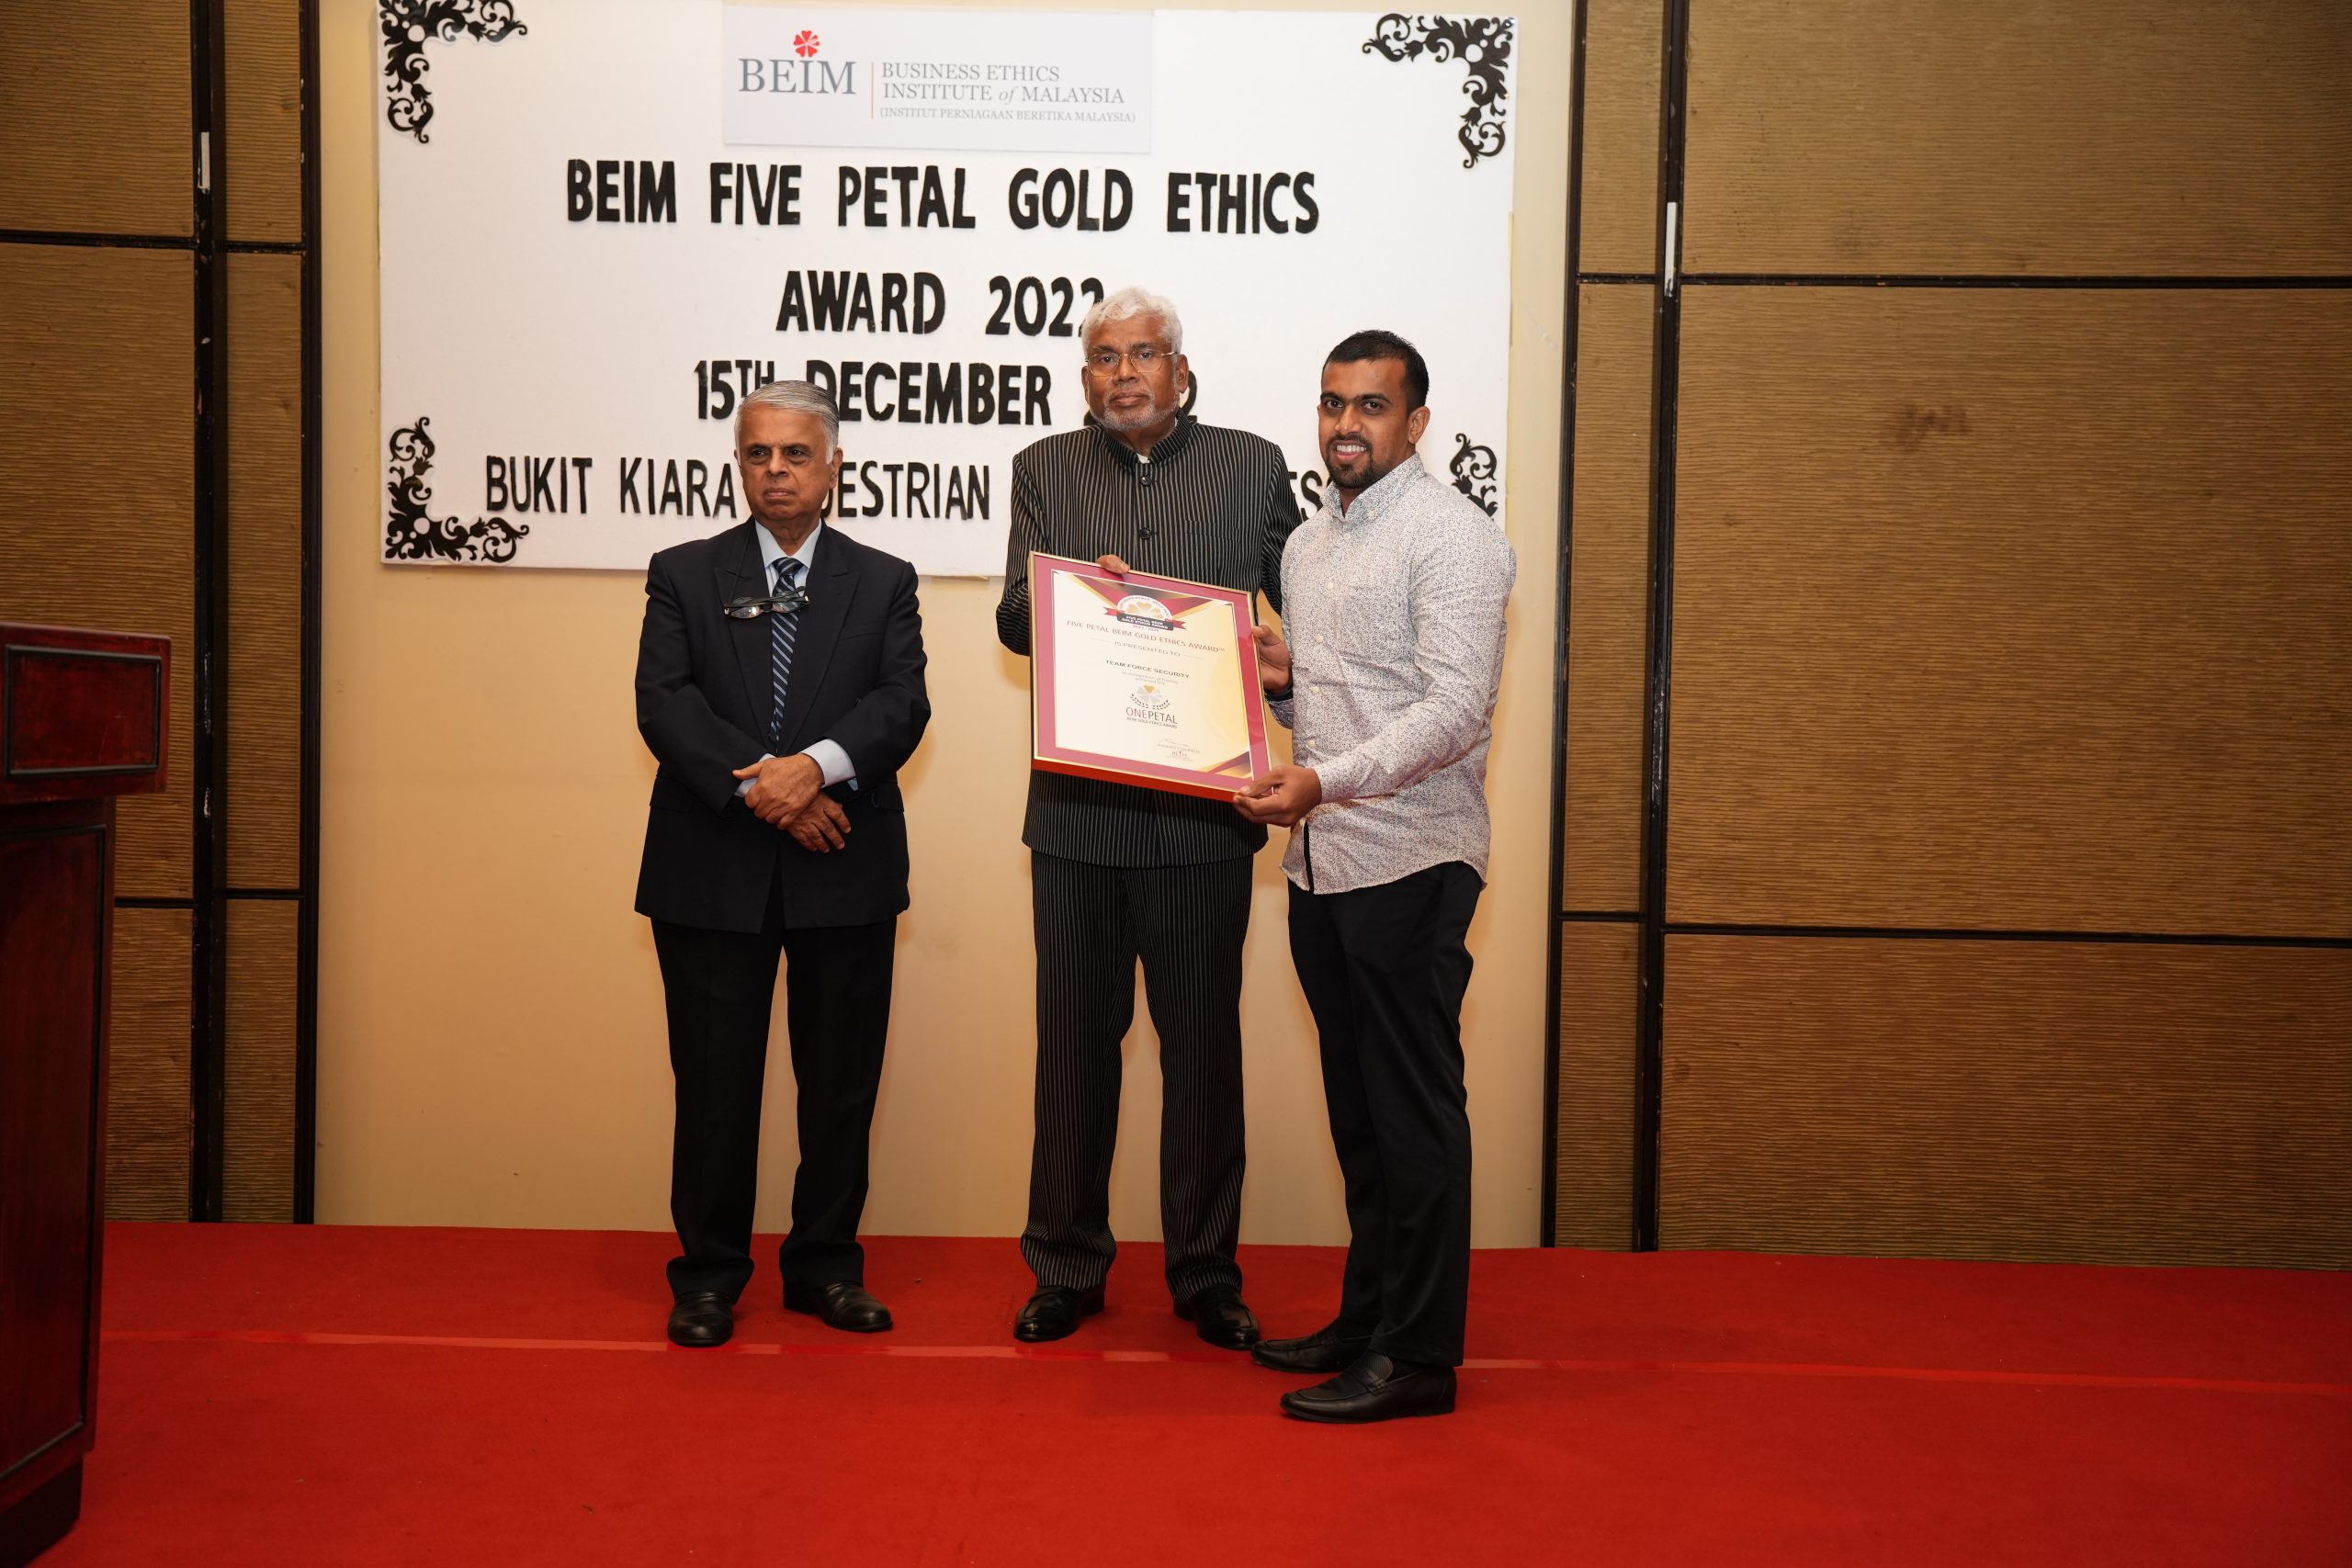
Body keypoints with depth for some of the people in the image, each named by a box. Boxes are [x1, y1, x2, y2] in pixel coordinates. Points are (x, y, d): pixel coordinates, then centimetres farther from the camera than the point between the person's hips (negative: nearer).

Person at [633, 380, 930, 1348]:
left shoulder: (883, 583, 10)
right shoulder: (684, 575, 9)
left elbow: (903, 705, -4)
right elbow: (663, 703, -4)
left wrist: (818, 766, -22)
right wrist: (758, 787, -17)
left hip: (846, 870, 1)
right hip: (712, 868, -1)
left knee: (841, 1079, 7)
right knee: (714, 1079, 4)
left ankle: (825, 1265, 22)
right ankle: (708, 1274, 19)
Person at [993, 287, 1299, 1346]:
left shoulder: (1251, 467, 7)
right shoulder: (1047, 470, 10)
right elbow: (1014, 622, 1)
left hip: (1203, 808, -1)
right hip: (1078, 810, 1)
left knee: (1203, 1049, 7)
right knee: (1074, 1044, 10)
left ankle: (1206, 1276, 20)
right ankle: (1066, 1269, 23)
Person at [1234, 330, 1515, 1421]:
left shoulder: (1451, 534, -8)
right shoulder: (1307, 542, 17)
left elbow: (1455, 708, -18)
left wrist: (1325, 780, -27)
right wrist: (1276, 679, 4)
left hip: (1409, 862, -8)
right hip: (1321, 860, 8)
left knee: (1414, 1112, -2)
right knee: (1356, 1107, 15)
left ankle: (1418, 1357, 7)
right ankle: (1367, 1320, 26)